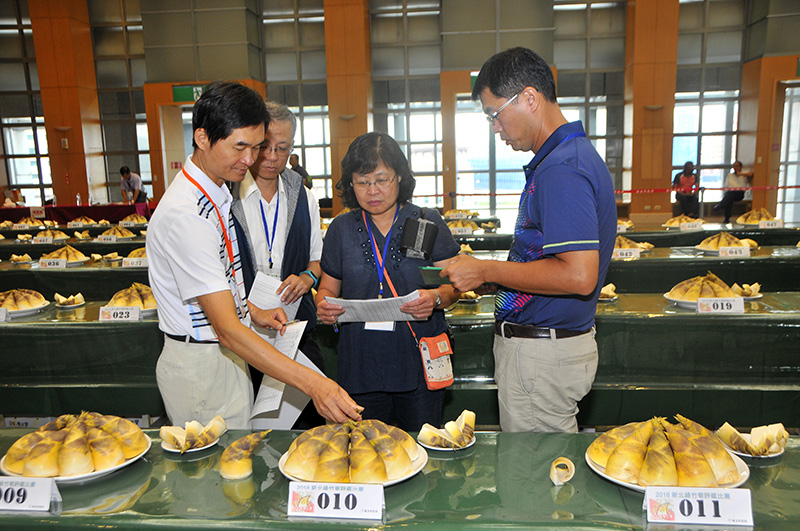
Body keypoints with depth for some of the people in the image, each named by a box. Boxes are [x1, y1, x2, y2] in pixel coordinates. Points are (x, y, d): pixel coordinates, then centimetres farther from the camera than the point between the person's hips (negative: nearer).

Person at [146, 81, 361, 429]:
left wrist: (253, 312, 8)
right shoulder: (186, 214, -28)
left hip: (228, 356, 9)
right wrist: (312, 384, -38)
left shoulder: (217, 191, 5)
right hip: (201, 369, -9)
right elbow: (227, 329, -33)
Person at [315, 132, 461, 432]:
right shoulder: (341, 228, 8)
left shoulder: (428, 222, 2)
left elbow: (453, 284, 1)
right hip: (361, 363, 2)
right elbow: (328, 287, 13)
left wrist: (436, 298, -20)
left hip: (419, 361, -1)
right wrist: (324, 305, -9)